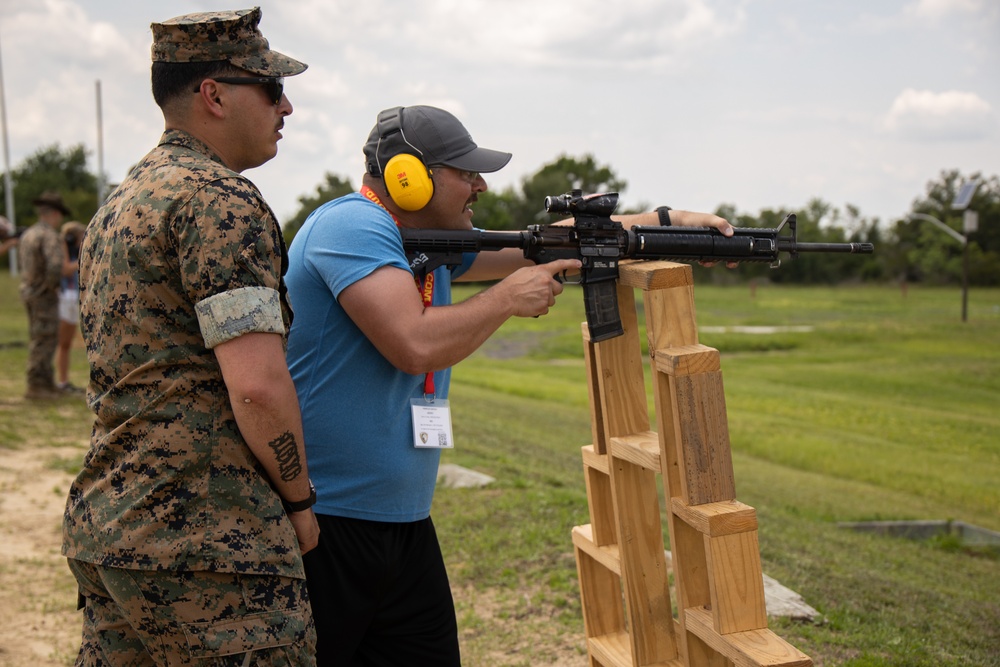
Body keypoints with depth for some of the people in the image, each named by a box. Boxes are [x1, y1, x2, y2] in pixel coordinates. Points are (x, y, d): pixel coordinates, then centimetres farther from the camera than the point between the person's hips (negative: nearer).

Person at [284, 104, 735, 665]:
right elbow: (416, 344, -27)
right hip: (322, 526, -9)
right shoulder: (353, 226, -17)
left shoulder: (437, 240, 12)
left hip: (403, 520, 9)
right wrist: (509, 298, -12)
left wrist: (668, 222, 15)